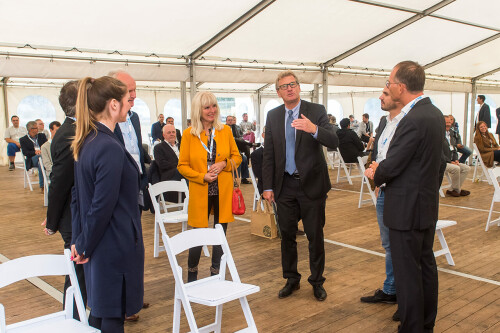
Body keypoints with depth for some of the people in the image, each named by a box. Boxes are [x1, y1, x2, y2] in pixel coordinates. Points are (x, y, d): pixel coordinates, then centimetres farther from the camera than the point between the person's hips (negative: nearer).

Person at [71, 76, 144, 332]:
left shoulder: (85, 142, 6)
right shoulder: (110, 148, -22)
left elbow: (78, 196, 10)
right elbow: (102, 206, -21)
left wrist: (79, 240, 11)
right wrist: (84, 246, -9)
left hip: (98, 248, 9)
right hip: (116, 247, -9)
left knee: (100, 311, 22)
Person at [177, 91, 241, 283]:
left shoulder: (225, 131, 5)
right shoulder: (189, 134, -1)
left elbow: (237, 157, 11)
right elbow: (182, 166, 0)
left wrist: (223, 164, -9)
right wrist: (202, 176, -14)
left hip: (223, 192, 2)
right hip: (200, 193, -2)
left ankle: (215, 275, 26)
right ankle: (192, 276, 24)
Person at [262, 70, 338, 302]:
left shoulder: (316, 111, -5)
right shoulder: (273, 116, 5)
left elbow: (334, 142, -17)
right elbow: (268, 154, 6)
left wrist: (313, 129, -36)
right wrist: (268, 186, 2)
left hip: (311, 184, -3)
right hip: (285, 185, 3)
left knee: (315, 236, 7)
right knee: (287, 235, 12)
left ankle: (317, 281, 24)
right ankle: (291, 280, 29)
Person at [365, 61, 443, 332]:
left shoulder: (413, 120, -24)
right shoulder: (434, 113, 7)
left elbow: (391, 167, -21)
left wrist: (376, 174, 0)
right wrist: (382, 170, 7)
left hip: (407, 208, -10)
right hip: (428, 205, 10)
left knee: (407, 273, 1)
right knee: (426, 264, 19)